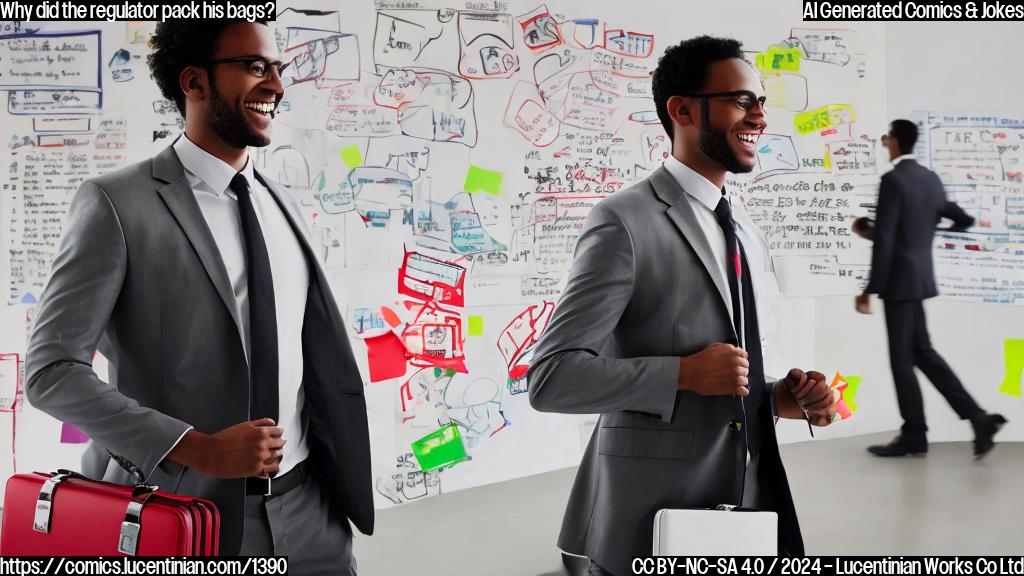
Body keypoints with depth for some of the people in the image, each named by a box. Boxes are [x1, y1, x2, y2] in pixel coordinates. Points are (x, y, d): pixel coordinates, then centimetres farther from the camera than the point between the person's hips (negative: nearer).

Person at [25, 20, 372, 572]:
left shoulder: (280, 206, 9)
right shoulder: (116, 203, -9)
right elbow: (51, 370, -12)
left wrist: (345, 483, 12)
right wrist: (200, 450, -19)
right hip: (183, 518, -5)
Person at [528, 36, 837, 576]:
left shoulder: (747, 233, 12)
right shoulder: (624, 221, -13)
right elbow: (550, 377, -17)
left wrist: (780, 397, 0)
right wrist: (684, 373, -23)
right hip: (655, 525, -7)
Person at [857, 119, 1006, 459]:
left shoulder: (893, 180, -15)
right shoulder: (931, 179, 10)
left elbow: (883, 240, -20)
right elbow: (963, 220, 21)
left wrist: (870, 290, -17)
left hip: (900, 279, -8)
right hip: (920, 276, 9)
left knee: (901, 359, 1)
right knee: (922, 352, 13)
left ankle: (914, 435, 11)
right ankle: (977, 418, 7)